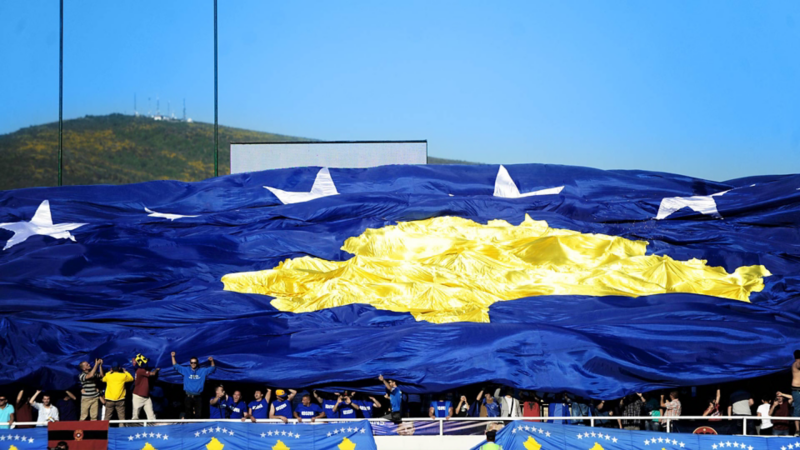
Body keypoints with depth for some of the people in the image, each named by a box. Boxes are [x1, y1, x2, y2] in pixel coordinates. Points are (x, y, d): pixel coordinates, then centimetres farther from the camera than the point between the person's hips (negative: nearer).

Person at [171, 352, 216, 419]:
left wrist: (212, 361, -7)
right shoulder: (185, 370, 10)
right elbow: (176, 366, 13)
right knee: (188, 414, 0)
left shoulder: (203, 371, 9)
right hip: (188, 396, 0)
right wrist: (173, 357, 3)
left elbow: (212, 369, 11)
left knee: (198, 415, -3)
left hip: (198, 397, 0)